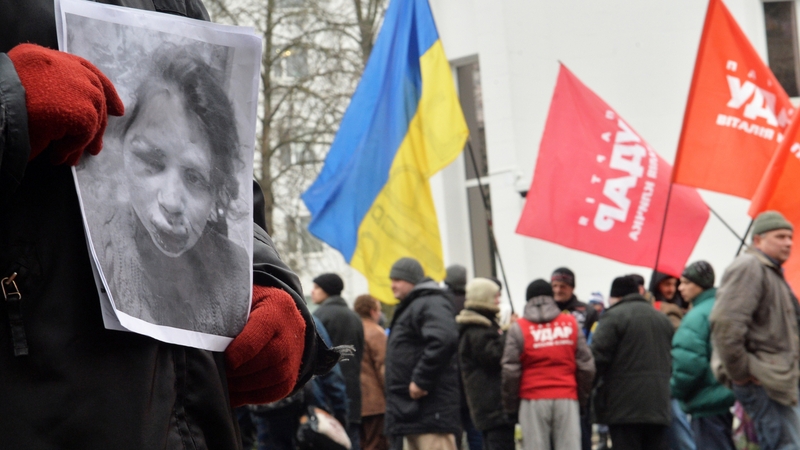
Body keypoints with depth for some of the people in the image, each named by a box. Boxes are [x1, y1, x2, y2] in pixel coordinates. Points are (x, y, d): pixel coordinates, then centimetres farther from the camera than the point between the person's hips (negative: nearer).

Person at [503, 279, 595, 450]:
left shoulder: (518, 328, -2)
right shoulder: (571, 323, 4)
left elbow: (510, 371, -4)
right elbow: (586, 366, 5)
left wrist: (510, 404, 8)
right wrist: (583, 397, 18)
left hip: (533, 401, -1)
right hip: (567, 398, 1)